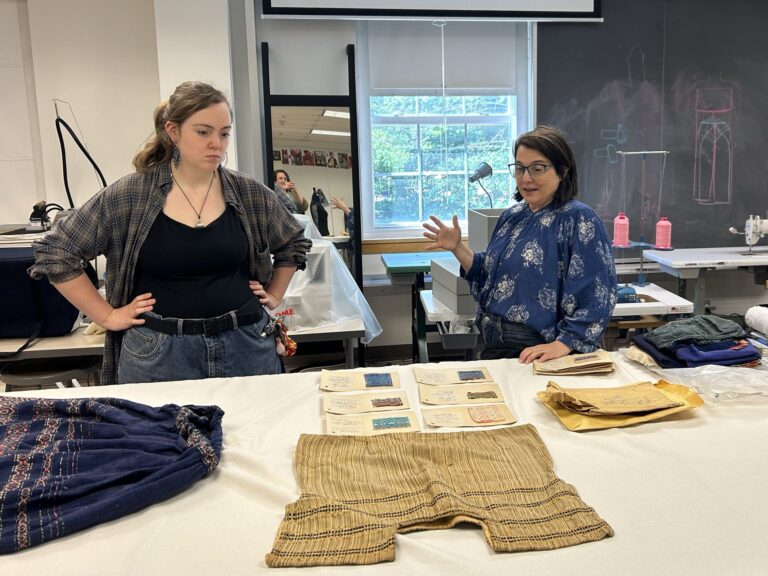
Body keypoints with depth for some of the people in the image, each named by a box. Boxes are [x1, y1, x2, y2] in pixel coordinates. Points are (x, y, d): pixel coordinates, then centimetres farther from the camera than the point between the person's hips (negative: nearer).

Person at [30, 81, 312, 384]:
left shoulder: (249, 194, 1)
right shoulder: (129, 195, -6)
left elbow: (294, 244, 18)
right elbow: (54, 253, -1)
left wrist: (273, 296, 10)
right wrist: (107, 316, -3)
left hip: (245, 344, 3)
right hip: (158, 352, -2)